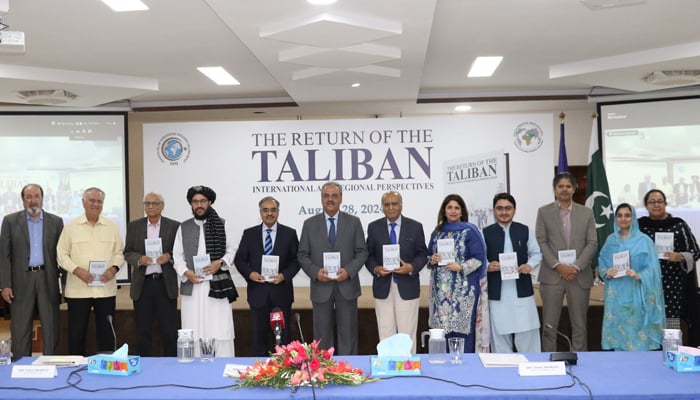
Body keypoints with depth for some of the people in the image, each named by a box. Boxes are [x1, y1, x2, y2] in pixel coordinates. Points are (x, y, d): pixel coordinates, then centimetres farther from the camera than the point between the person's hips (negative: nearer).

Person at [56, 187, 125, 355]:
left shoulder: (112, 226, 8)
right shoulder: (71, 226, 3)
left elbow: (119, 252, 10)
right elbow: (62, 254, 2)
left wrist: (114, 269, -9)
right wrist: (77, 270, -13)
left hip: (106, 288, 1)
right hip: (77, 289, -1)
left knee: (107, 332, 5)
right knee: (76, 332, 5)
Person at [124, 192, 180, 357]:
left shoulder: (174, 226, 4)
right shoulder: (134, 226, 9)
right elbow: (127, 253, 8)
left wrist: (169, 256, -15)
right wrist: (139, 259, -12)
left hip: (166, 283, -1)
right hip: (142, 284, 2)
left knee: (169, 330, 1)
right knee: (143, 331, 7)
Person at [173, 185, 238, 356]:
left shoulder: (221, 224, 8)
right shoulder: (183, 227, 12)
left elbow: (231, 251, 7)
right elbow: (177, 255, 9)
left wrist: (220, 262, -11)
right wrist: (185, 272, -8)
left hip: (217, 284, -1)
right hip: (192, 286, 2)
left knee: (221, 331, -3)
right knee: (193, 331, 2)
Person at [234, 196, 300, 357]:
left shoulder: (289, 233, 4)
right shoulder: (249, 234, 6)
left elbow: (296, 260, 2)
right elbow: (239, 259, 6)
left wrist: (284, 275, -13)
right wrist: (249, 273, -12)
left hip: (281, 291, -1)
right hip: (258, 292, 1)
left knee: (283, 336, 6)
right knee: (259, 336, 7)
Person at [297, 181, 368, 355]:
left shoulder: (353, 222, 5)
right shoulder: (310, 224, 5)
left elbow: (362, 252, 3)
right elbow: (302, 255, 4)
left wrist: (349, 271, -13)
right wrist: (315, 272, -13)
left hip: (346, 285, 0)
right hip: (321, 286, 0)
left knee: (348, 333, 6)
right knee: (322, 335, 6)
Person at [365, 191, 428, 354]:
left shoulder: (415, 227, 4)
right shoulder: (373, 227, 6)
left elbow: (422, 254, 5)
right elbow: (368, 255, 8)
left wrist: (412, 267, -14)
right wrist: (375, 269, -12)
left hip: (407, 287, -1)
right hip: (383, 287, 1)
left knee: (407, 334, 3)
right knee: (385, 333, 5)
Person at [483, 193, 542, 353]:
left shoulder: (525, 231, 7)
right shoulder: (486, 233, 3)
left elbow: (536, 254, 10)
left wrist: (530, 265, -10)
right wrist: (487, 266, -18)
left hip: (522, 290, 1)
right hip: (497, 293, -1)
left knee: (528, 334, 5)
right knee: (500, 336, 7)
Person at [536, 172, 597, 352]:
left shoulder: (586, 212, 9)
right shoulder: (544, 212, 5)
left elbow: (592, 243, 3)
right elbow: (541, 242, -1)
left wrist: (577, 267, -9)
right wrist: (558, 266, -11)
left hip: (579, 275, 1)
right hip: (552, 275, -1)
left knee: (579, 325, 6)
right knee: (549, 325, 1)